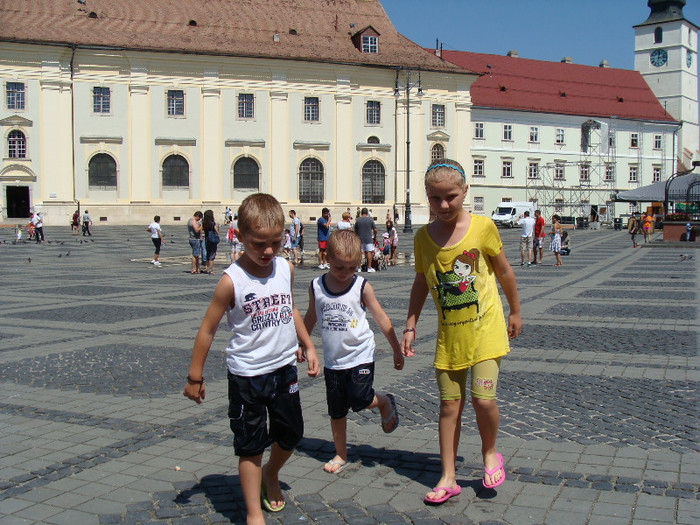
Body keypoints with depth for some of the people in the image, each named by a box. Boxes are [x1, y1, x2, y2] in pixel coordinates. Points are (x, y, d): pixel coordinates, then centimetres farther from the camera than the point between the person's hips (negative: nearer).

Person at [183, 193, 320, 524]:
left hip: (284, 369, 5)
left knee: (290, 435, 18)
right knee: (250, 447, 5)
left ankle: (271, 474, 47)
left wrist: (308, 346, 15)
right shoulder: (232, 280, -18)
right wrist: (195, 377, -7)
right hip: (247, 376, -5)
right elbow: (207, 329, -11)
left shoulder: (286, 269, -2)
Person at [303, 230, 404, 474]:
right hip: (332, 360, 3)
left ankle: (385, 402, 19)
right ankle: (340, 455, 26)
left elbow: (381, 319, 0)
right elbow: (310, 318, 13)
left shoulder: (362, 287, -9)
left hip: (360, 355, -3)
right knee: (336, 411, 9)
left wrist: (397, 349, 4)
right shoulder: (316, 287, -3)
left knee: (360, 400, -14)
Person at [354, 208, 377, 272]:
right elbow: (375, 230, -1)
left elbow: (355, 230, 8)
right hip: (368, 239, -2)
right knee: (369, 252, 0)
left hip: (360, 239, 2)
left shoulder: (358, 220, 1)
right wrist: (374, 235, 17)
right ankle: (369, 267, -2)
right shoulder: (370, 219, -3)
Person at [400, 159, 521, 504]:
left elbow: (503, 271, 3)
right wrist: (410, 326, 6)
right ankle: (448, 478, 17)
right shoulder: (423, 237, -2)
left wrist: (515, 311, 13)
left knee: (483, 398, -10)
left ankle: (490, 454, 20)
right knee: (449, 403, 6)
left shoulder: (483, 227, -10)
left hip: (486, 327, -3)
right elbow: (421, 282, 10)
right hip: (448, 333, 3)